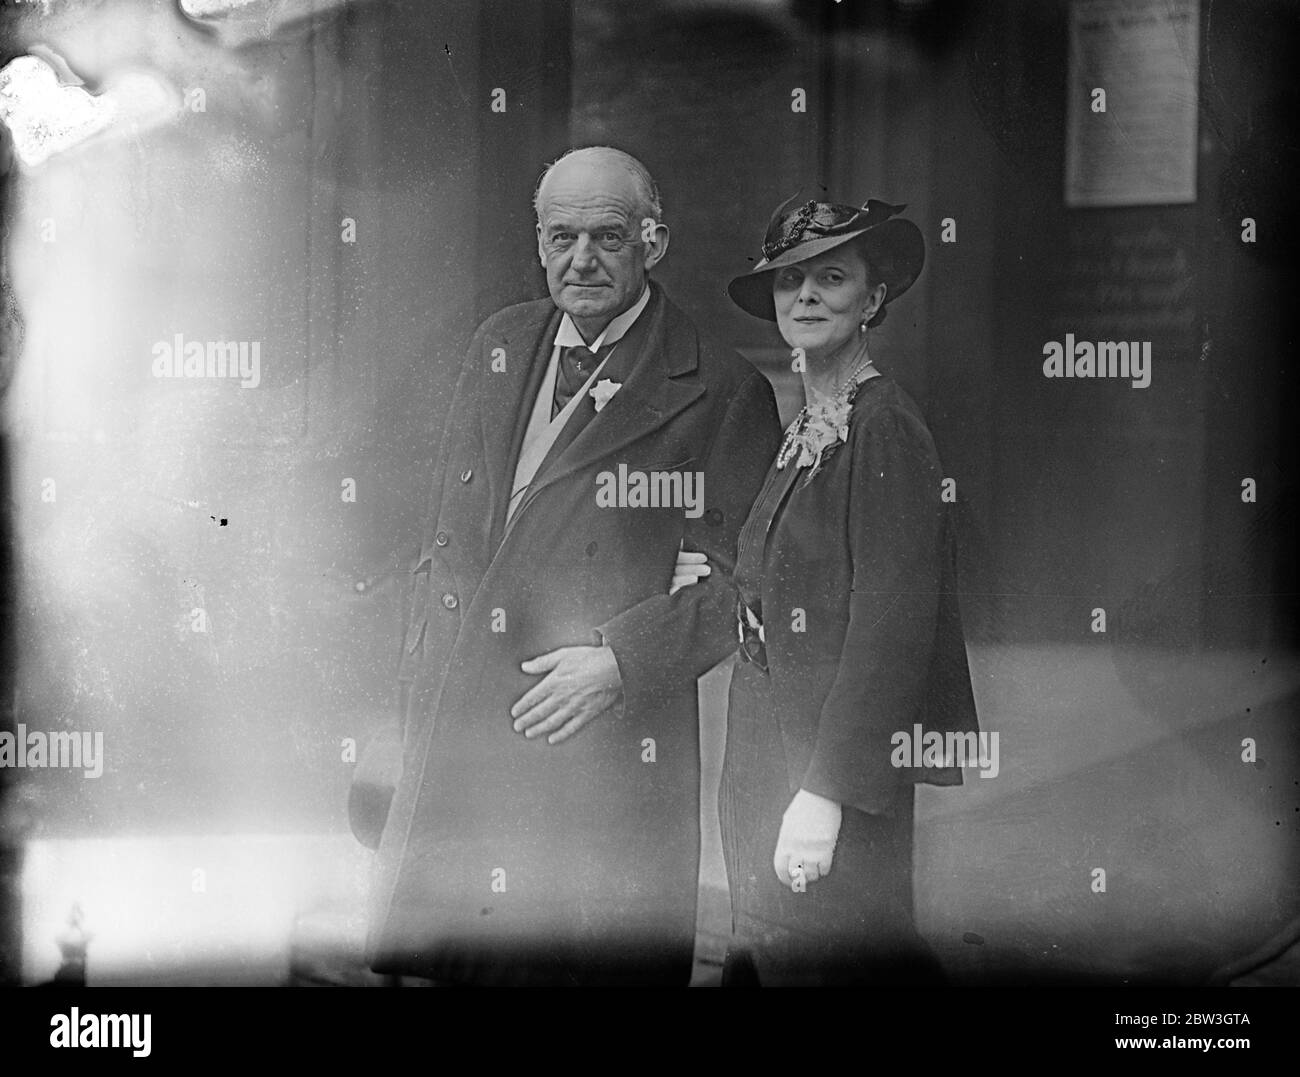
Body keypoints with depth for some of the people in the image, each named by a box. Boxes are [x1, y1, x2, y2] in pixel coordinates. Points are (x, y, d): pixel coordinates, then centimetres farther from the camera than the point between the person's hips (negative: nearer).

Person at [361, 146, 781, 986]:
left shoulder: (723, 394, -5)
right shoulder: (500, 346, 13)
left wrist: (624, 661, -14)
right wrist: (424, 679, 11)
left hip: (603, 754, -5)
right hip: (451, 746, 5)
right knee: (423, 961, 8)